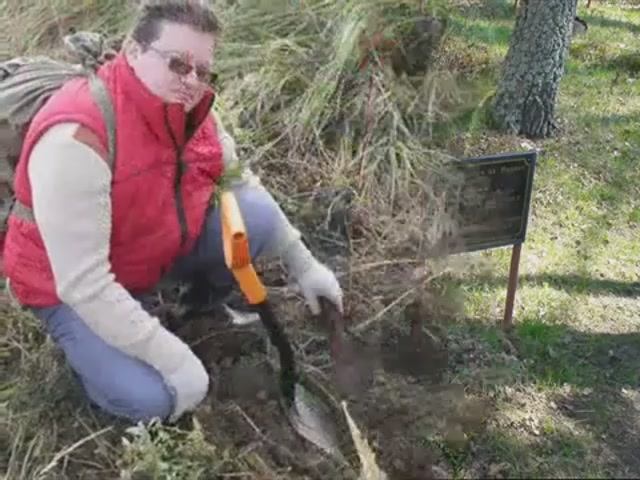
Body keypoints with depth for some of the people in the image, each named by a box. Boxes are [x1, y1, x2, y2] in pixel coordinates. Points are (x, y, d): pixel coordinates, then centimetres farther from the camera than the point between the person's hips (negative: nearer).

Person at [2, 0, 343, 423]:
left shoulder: (191, 109, -12)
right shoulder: (77, 137, -35)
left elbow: (242, 184, 3)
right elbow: (84, 283, -34)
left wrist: (303, 265, 0)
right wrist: (175, 359, -30)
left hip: (162, 247, 6)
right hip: (74, 287, -6)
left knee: (257, 216, -14)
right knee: (151, 399, -23)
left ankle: (213, 296, 15)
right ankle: (88, 343, 9)